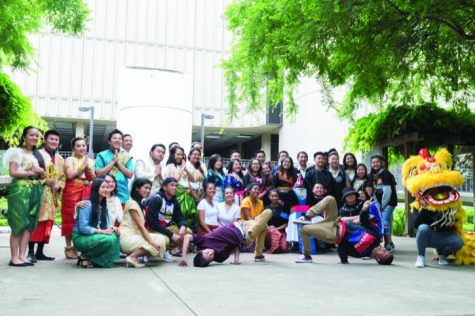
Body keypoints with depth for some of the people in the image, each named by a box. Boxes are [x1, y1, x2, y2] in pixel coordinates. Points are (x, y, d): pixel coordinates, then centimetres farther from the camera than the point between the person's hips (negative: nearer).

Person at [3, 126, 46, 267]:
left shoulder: (38, 154, 17)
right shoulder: (17, 151, -1)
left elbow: (42, 175, 18)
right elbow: (12, 172, -9)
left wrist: (41, 173, -4)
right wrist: (32, 172, -10)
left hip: (35, 190, 6)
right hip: (20, 189, -6)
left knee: (29, 223, 3)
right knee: (19, 223, -7)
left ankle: (22, 256, 7)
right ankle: (14, 258, -4)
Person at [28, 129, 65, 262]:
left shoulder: (60, 159, 17)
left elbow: (63, 177, 16)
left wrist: (58, 186, -3)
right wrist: (45, 181, -18)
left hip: (53, 195, 6)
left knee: (48, 223, 7)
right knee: (36, 222, -8)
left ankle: (40, 252, 14)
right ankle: (31, 252, -3)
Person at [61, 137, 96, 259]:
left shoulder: (90, 161, 18)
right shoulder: (69, 159, 4)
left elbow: (94, 179, 11)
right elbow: (70, 175, -12)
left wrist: (88, 167, -3)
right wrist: (82, 166, -8)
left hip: (87, 192, 4)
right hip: (72, 192, -4)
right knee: (71, 219, -4)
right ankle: (69, 248, 2)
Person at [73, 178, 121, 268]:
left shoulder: (103, 205, 10)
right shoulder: (87, 204, -15)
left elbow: (105, 224, 11)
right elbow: (83, 228, -21)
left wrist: (112, 227, -12)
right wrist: (102, 231, -23)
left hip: (94, 235, 8)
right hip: (81, 237, -8)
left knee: (115, 235, -19)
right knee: (109, 240, -30)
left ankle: (93, 258, -5)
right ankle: (85, 257, -9)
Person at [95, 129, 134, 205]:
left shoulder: (126, 156, 11)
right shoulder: (102, 155, 5)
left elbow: (130, 174, 3)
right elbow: (98, 173, -5)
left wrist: (118, 162, -4)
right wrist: (113, 162, -6)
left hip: (122, 194, 2)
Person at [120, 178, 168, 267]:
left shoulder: (140, 204, 20)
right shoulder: (132, 203, -9)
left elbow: (142, 227, 11)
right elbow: (140, 226, -17)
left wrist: (151, 239, -2)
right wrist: (152, 241, -23)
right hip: (127, 237, -9)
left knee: (161, 239, -6)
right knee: (157, 244, -18)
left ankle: (134, 255, -6)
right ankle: (132, 256, -14)